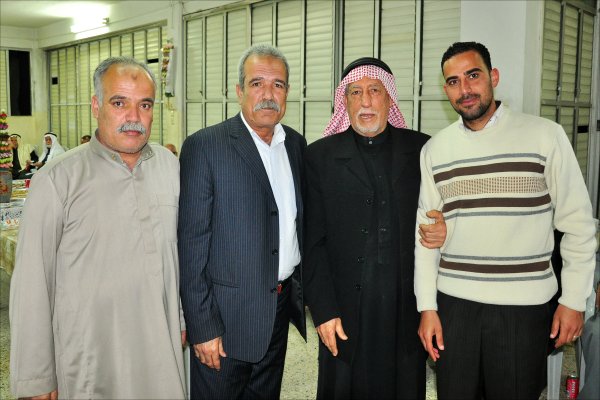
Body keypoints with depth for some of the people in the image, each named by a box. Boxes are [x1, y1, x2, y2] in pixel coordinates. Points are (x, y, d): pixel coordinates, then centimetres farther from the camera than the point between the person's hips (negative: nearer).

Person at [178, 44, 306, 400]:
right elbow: (192, 243, -14)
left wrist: (303, 290, 9)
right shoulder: (204, 146, -13)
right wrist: (202, 326, -15)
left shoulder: (296, 143, 6)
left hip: (282, 305, 6)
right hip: (227, 314, -5)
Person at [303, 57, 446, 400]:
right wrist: (323, 311, -7)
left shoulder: (422, 150, 3)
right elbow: (312, 242, -2)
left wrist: (445, 230, -11)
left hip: (408, 308, 1)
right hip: (345, 311, -1)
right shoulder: (320, 157, 0)